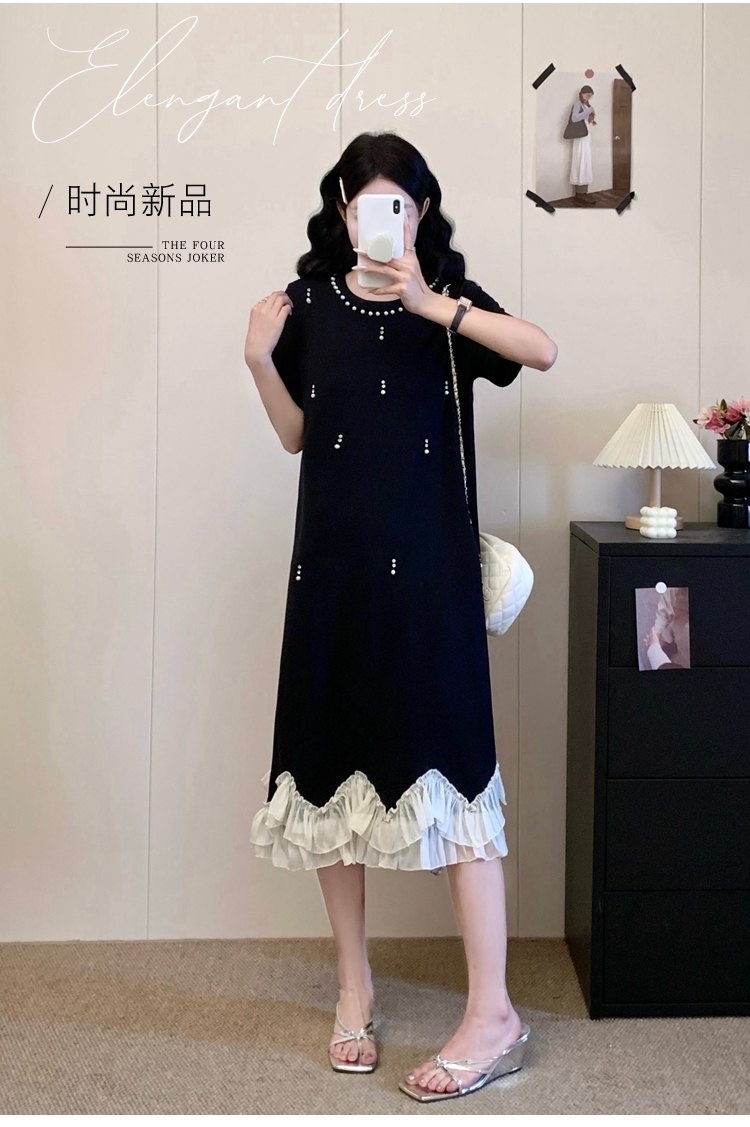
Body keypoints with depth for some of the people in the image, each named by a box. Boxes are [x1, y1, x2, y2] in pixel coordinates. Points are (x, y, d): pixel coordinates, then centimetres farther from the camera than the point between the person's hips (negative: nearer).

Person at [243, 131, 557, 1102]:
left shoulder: (449, 295, 3)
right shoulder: (311, 303, 9)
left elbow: (543, 351, -16)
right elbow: (295, 435, 12)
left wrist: (431, 304, -22)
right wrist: (260, 360, -3)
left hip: (427, 559, -3)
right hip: (333, 558, 3)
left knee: (446, 763, -8)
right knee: (331, 763, 6)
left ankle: (491, 1014, -2)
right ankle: (353, 986, 22)